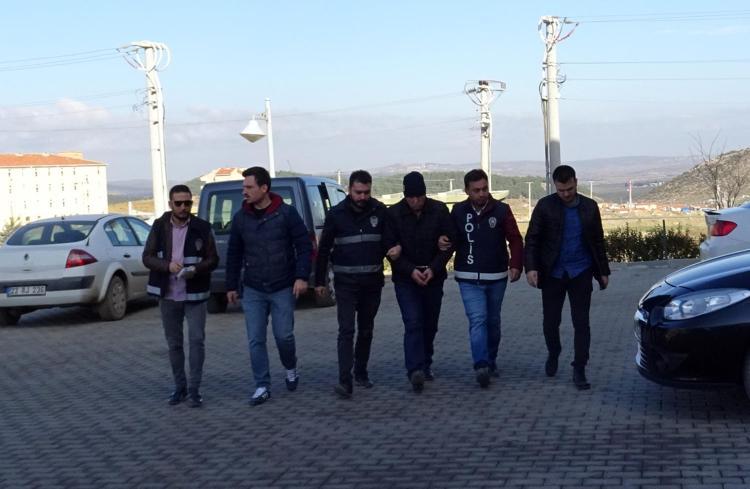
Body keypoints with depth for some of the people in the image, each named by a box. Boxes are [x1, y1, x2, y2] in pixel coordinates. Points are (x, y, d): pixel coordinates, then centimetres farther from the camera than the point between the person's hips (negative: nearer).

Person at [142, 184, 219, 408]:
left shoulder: (202, 228, -5)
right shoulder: (159, 226, 0)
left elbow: (213, 259, -2)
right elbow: (147, 257, -1)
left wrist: (195, 269, -23)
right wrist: (167, 266, -20)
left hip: (195, 295, -2)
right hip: (168, 296, 2)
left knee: (197, 340, -7)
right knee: (174, 343, 11)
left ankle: (194, 389, 2)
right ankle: (180, 387, 23)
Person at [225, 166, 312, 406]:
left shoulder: (286, 213, -7)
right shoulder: (240, 218, 3)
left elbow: (304, 246, -5)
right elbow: (233, 254, 10)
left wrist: (302, 276, -14)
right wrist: (231, 286, 10)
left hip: (283, 288, -3)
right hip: (253, 290, 3)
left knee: (283, 335, 2)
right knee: (255, 340, 0)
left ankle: (291, 369, 32)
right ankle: (262, 387, 10)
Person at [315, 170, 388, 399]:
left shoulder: (380, 211, -2)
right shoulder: (337, 214, -5)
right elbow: (324, 249, 1)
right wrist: (319, 281, 2)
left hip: (372, 281, 2)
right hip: (345, 281, -2)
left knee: (366, 330, 14)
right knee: (346, 330, -9)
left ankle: (361, 373, 28)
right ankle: (345, 381, -12)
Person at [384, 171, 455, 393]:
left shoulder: (439, 211, -4)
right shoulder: (393, 214, -7)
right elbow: (390, 248, -6)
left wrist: (433, 268, -13)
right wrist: (411, 270, -17)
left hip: (433, 277, 2)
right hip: (405, 279, -2)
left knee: (430, 324, 9)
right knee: (413, 323, -14)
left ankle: (426, 365, 24)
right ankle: (415, 370, -19)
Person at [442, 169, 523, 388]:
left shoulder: (501, 210, -3)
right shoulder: (458, 211, 0)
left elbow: (515, 239, -4)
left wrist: (515, 265, -16)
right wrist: (443, 243, -13)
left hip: (496, 277, 1)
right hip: (469, 279, -1)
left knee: (493, 321, 14)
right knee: (477, 320, -14)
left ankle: (491, 361, 30)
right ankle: (481, 366, -22)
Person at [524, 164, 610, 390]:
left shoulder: (589, 207, 3)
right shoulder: (545, 206, -4)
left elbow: (598, 241, 11)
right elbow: (532, 239, -5)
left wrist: (603, 270, 11)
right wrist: (531, 267, -16)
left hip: (580, 273, 1)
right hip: (553, 274, -1)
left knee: (581, 322, -1)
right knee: (550, 320, 9)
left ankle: (579, 370, 5)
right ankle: (553, 355, 36)